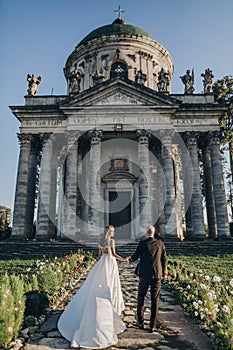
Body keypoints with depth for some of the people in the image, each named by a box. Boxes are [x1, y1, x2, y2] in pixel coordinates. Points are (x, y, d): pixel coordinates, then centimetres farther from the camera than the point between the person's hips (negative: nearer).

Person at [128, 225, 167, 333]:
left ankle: (140, 322, 22)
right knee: (155, 300, 9)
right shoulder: (160, 243, 0)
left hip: (145, 275, -2)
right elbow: (164, 259, 5)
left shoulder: (142, 243, -9)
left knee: (141, 298, 15)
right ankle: (153, 325, 13)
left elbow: (135, 257, -1)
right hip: (157, 275, 2)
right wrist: (163, 272, 15)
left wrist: (129, 258, 21)